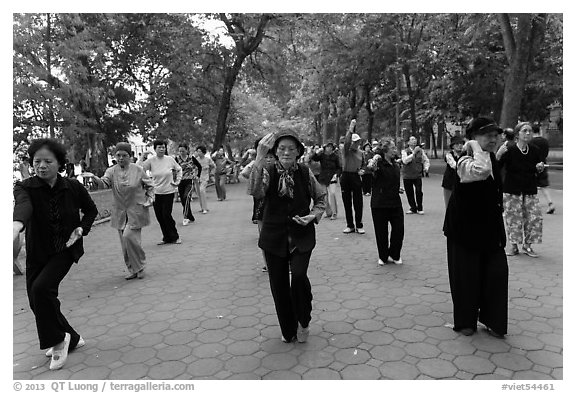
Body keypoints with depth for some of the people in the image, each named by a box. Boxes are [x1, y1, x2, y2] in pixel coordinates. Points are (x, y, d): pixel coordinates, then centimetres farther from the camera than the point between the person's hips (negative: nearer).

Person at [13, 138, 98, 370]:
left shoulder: (73, 187, -10)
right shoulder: (24, 188, -13)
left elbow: (91, 210, 9)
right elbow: (23, 206, -38)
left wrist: (82, 228, -9)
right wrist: (17, 224, -60)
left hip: (65, 250, -3)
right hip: (37, 253, 3)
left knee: (41, 288, -23)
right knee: (36, 301, 6)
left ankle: (58, 340, -2)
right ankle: (71, 339, 28)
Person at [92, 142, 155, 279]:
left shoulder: (138, 170, -3)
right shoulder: (111, 171, 1)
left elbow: (150, 186, 8)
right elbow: (104, 183, -17)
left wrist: (149, 199, -5)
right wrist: (97, 180, -38)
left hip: (136, 210, -3)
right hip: (120, 212, 4)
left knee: (129, 236, -17)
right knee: (124, 242, 6)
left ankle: (140, 265, 5)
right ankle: (133, 270, 22)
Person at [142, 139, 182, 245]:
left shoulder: (170, 159, -2)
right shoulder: (151, 161, -4)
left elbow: (179, 169, 13)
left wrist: (177, 181, 5)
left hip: (169, 192, -2)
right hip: (156, 192, 2)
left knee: (166, 215, -4)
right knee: (159, 216, 5)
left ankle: (174, 237, 14)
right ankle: (166, 238, 20)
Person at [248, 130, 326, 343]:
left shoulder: (305, 172, -3)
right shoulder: (268, 171, -8)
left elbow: (321, 197, 11)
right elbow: (254, 190, -30)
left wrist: (314, 215, -7)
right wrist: (259, 157, -37)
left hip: (301, 236, 0)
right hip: (274, 237, 0)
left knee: (299, 276, -17)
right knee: (278, 284, 8)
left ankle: (303, 321, 13)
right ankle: (288, 330, 32)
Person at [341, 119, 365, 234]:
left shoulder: (360, 152, 12)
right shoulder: (346, 150, -1)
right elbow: (346, 141, -23)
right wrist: (351, 128, -27)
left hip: (356, 177, 3)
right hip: (346, 177, -3)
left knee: (358, 203, 1)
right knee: (347, 203, 4)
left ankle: (359, 225, 11)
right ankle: (350, 225, 15)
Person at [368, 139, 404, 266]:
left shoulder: (396, 165, 11)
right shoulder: (379, 164, -11)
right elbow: (371, 167, -36)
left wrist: (398, 188, 14)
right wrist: (376, 157, -34)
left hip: (395, 202, 6)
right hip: (380, 204, -6)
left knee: (399, 230, 5)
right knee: (381, 232, 4)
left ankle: (394, 255, 25)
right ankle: (383, 257, 24)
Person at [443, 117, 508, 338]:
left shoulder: (492, 158, 8)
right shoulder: (466, 162, -18)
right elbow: (480, 171, -44)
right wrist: (475, 148, -27)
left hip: (489, 228, 7)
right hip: (466, 228, -7)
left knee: (497, 271, 4)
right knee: (466, 276, 5)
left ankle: (492, 320, 22)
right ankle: (465, 322, 25)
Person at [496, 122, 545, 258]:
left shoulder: (534, 150, 3)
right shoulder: (509, 150, -9)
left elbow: (537, 171, 17)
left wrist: (540, 168, -5)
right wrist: (498, 154, -30)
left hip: (530, 190, 3)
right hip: (512, 190, -3)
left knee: (535, 217, 1)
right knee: (513, 219, 1)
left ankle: (527, 245, 17)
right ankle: (514, 245, 17)